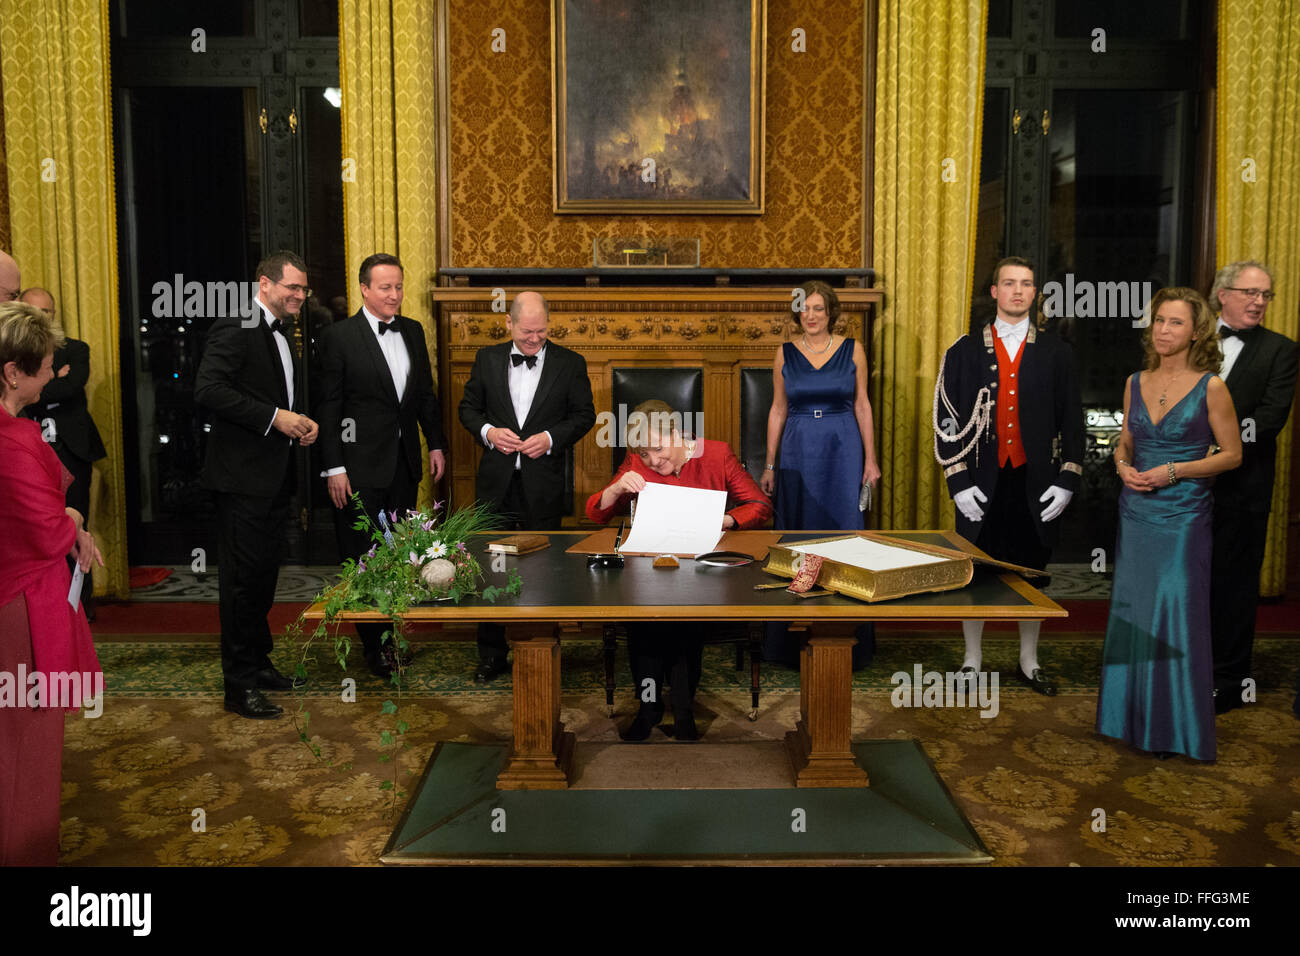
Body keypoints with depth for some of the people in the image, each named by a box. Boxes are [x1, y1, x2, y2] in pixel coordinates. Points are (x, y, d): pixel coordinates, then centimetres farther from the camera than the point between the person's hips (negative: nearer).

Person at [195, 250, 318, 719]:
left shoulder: (280, 334, 18)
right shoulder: (236, 326, -11)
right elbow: (208, 389, -22)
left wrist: (302, 422, 7)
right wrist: (274, 417, -23)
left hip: (274, 476, 9)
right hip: (243, 475, -9)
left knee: (265, 575, 17)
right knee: (242, 579, -4)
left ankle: (257, 662, 29)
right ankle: (239, 685, 4)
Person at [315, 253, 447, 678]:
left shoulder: (413, 331, 10)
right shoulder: (339, 336, -7)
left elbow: (426, 393, 17)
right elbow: (328, 406, -8)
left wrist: (436, 444, 12)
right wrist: (334, 468, -12)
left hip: (404, 464, 5)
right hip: (361, 466, -5)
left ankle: (390, 636, 24)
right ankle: (374, 647, 12)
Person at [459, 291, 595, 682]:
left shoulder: (570, 363, 0)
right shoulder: (487, 358, 5)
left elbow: (584, 415, 2)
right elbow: (469, 407, 10)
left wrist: (551, 438, -13)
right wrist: (487, 430, -10)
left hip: (543, 484, -2)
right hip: (496, 481, 2)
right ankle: (491, 654, 20)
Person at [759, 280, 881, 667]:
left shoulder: (852, 350, 2)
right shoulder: (785, 354, 4)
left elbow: (862, 406, 5)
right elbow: (778, 410, 7)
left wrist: (870, 459, 1)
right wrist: (770, 465, 5)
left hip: (843, 450, -1)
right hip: (798, 450, 1)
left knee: (844, 530, 0)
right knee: (797, 534, 4)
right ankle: (796, 638, 16)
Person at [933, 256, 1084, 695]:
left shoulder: (1055, 353, 6)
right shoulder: (965, 351, 3)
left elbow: (1072, 420, 6)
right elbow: (947, 419, -1)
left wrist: (1067, 480, -2)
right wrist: (959, 481, -8)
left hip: (1035, 483, 1)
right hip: (982, 484, -1)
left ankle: (1028, 663, 27)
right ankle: (972, 663, 21)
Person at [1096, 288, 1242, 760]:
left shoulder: (1210, 387, -7)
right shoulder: (1136, 382, 7)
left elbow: (1232, 454, -3)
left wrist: (1173, 472, -15)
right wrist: (1123, 466, -4)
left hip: (1183, 517, -5)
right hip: (1135, 513, 5)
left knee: (1176, 616, -1)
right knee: (1132, 613, 10)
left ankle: (1174, 726, 14)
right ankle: (1133, 716, 24)